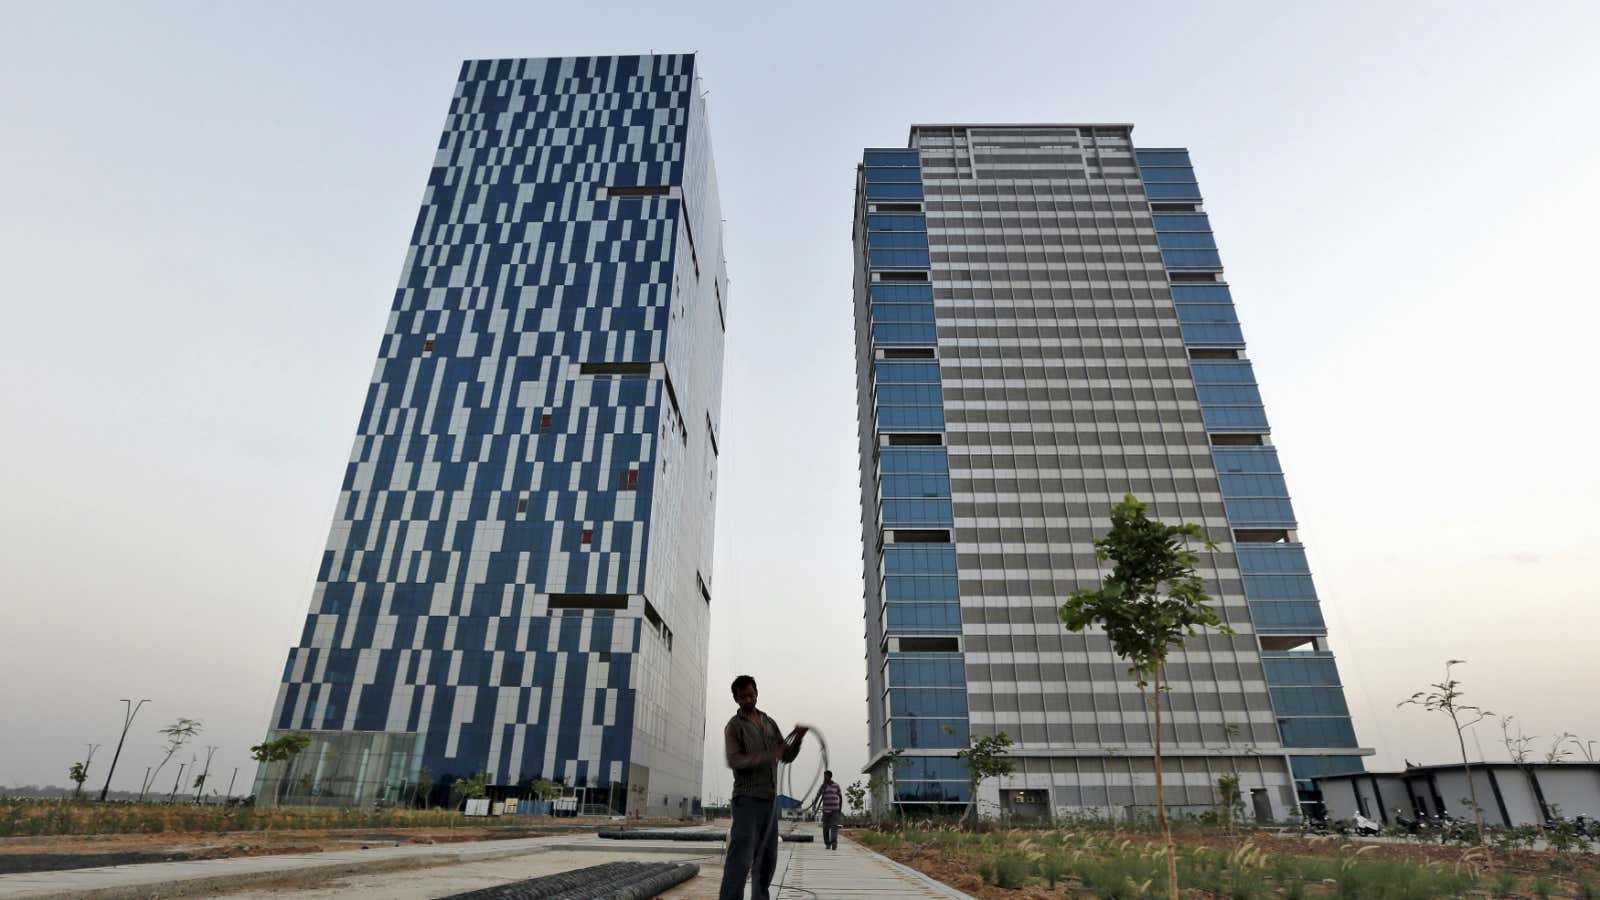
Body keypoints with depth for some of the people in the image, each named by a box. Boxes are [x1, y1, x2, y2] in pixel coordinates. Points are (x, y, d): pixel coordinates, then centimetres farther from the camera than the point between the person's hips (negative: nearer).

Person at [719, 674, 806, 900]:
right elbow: (734, 760, -14)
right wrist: (767, 756, -23)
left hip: (770, 798, 6)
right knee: (742, 855, -12)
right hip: (747, 798, -6)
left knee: (768, 856, 10)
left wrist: (798, 738, -5)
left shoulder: (770, 723, 16)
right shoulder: (734, 725, -1)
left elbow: (787, 756, 15)